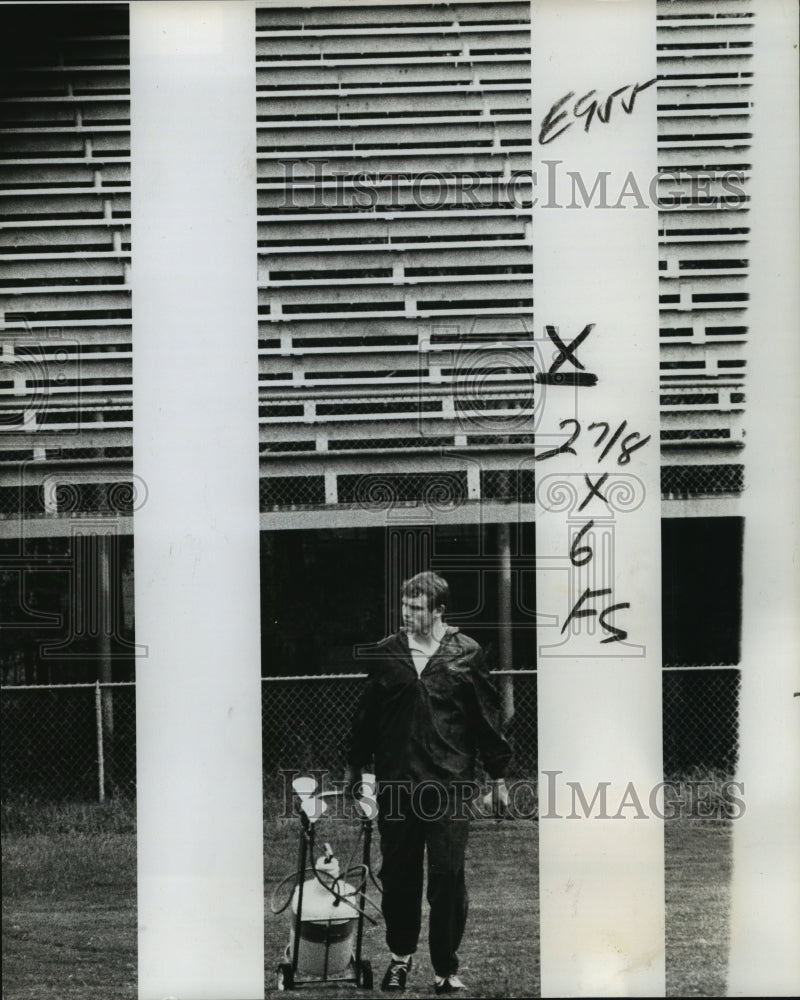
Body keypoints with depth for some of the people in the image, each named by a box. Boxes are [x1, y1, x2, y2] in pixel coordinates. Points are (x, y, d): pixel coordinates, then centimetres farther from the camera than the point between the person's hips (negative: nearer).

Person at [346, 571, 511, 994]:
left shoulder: (466, 654, 0)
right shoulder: (385, 653, 6)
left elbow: (487, 716, 3)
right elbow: (367, 713, 14)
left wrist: (497, 774, 4)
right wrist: (355, 765, 19)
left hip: (449, 783, -2)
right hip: (395, 781, 2)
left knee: (448, 876, -4)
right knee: (398, 873, 9)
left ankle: (446, 968, 6)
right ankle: (400, 955, 26)